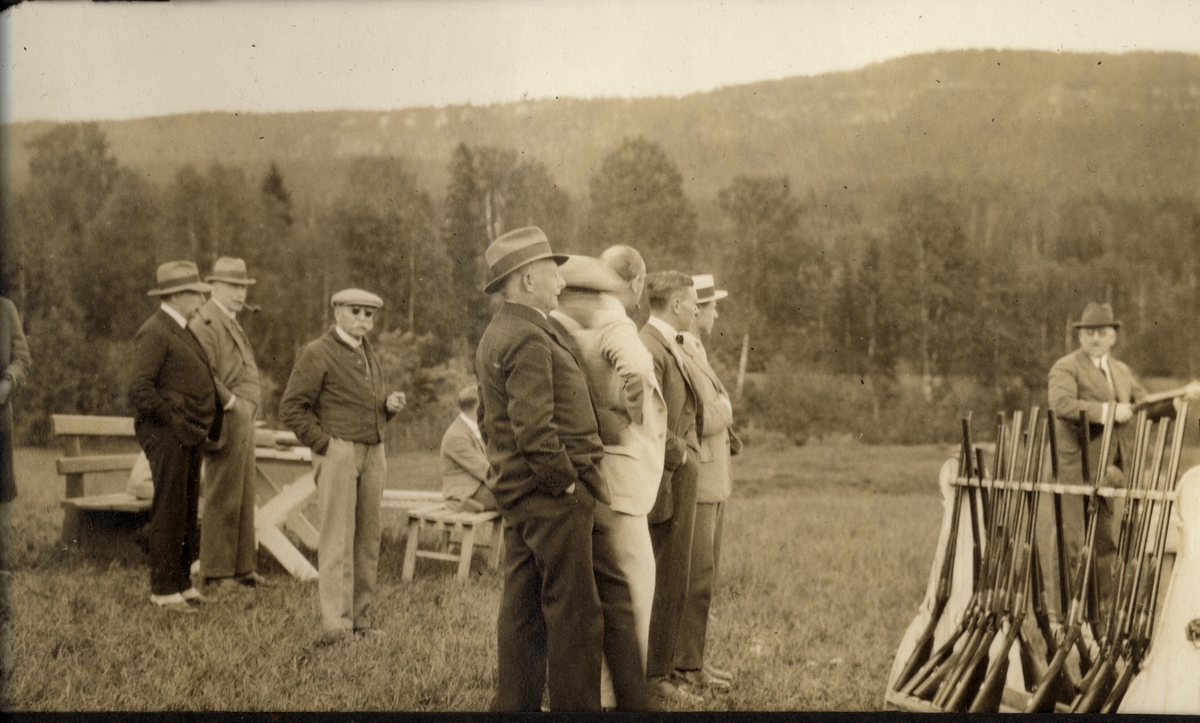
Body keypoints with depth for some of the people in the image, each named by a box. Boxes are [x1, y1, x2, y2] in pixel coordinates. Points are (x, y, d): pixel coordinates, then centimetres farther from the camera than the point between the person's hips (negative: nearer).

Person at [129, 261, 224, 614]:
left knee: (187, 513, 14)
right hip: (167, 436, -10)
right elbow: (140, 389, -21)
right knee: (169, 514, -5)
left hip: (190, 437, 10)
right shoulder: (154, 333, -13)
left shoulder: (181, 332, 18)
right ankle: (163, 590, 0)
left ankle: (182, 581, 23)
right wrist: (175, 422, -16)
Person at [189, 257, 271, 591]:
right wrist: (232, 403, -17)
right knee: (221, 499, -5)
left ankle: (242, 567, 17)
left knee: (243, 498, 11)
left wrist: (249, 405, 12)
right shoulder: (204, 323, -12)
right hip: (226, 422, -9)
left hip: (244, 422, 9)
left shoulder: (232, 324, 19)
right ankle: (216, 573, 1)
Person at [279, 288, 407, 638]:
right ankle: (335, 619, -8)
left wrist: (390, 404, 6)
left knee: (368, 537, 7)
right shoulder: (317, 353, -3)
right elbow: (292, 407, -7)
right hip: (337, 452, -7)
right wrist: (324, 444, -11)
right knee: (337, 538, -9)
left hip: (373, 454, 7)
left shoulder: (369, 355, 20)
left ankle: (361, 614, 13)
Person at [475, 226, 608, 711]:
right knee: (573, 613, -3)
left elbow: (488, 420, 22)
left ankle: (515, 704, 18)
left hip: (517, 493, 10)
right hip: (553, 495, -10)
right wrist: (569, 482, -15)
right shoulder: (529, 339, -18)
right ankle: (577, 707, 1)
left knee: (521, 611, 13)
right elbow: (534, 430, -24)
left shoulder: (495, 335, 16)